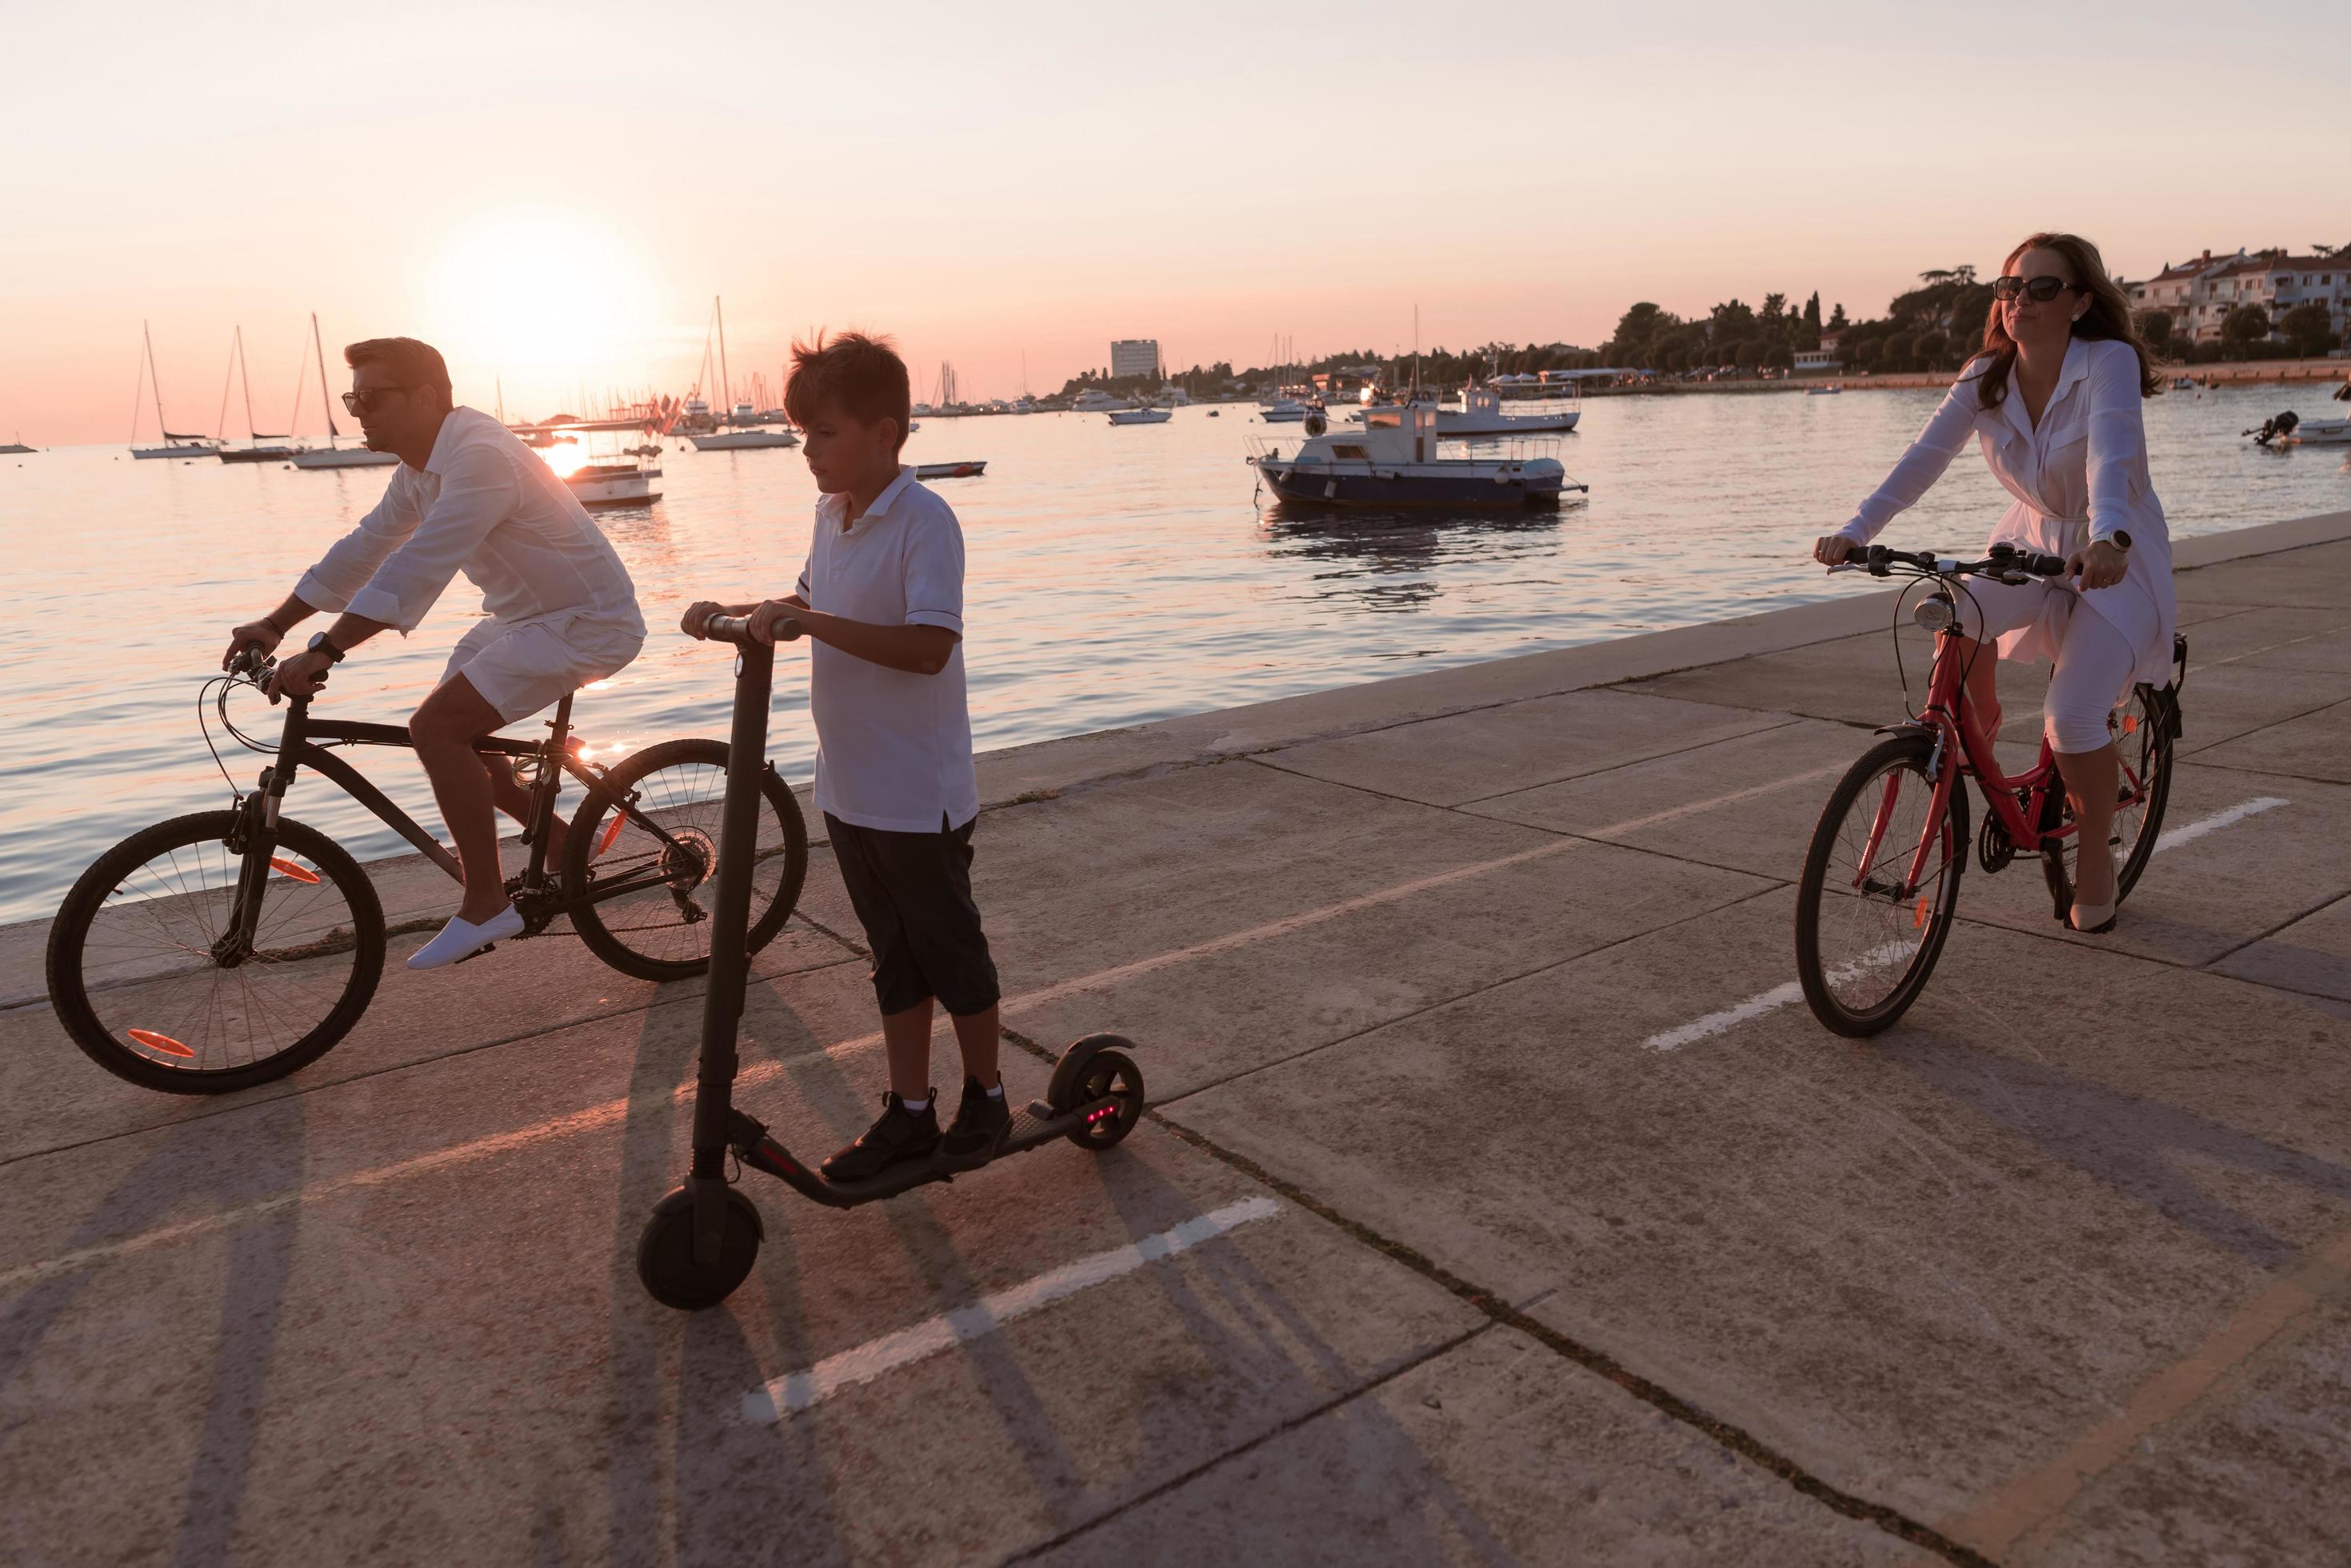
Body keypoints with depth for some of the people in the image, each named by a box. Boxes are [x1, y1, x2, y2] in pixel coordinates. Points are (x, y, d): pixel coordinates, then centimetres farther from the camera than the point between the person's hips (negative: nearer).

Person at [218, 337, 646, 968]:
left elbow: (415, 568, -32)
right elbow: (363, 548, 14)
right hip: (524, 614, 10)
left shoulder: (480, 457, -25)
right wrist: (275, 623, 11)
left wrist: (324, 651, -34)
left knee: (437, 727, -20)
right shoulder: (423, 467, 7)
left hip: (585, 622, -10)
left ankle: (485, 904, -11)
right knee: (451, 735, 11)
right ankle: (564, 847, 26)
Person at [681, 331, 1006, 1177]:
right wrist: (738, 608, 8)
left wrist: (811, 624, -33)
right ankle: (909, 1111, 28)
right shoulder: (832, 512, 7)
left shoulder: (925, 520, -19)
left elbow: (929, 645, -29)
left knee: (952, 949, 9)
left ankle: (984, 1097, 28)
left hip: (920, 795, -8)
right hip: (850, 786, 8)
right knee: (894, 954, 16)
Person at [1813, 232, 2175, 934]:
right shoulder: (1986, 377, -7)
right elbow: (1926, 455, -19)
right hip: (2032, 542, 4)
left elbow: (2111, 457, -37)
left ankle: (2095, 855, 7)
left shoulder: (2109, 363, -20)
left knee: (2071, 717, -19)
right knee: (1952, 617, -27)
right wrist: (1855, 531, -33)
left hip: (2115, 556, -4)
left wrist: (2108, 538, -55)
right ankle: (1979, 725, 3)